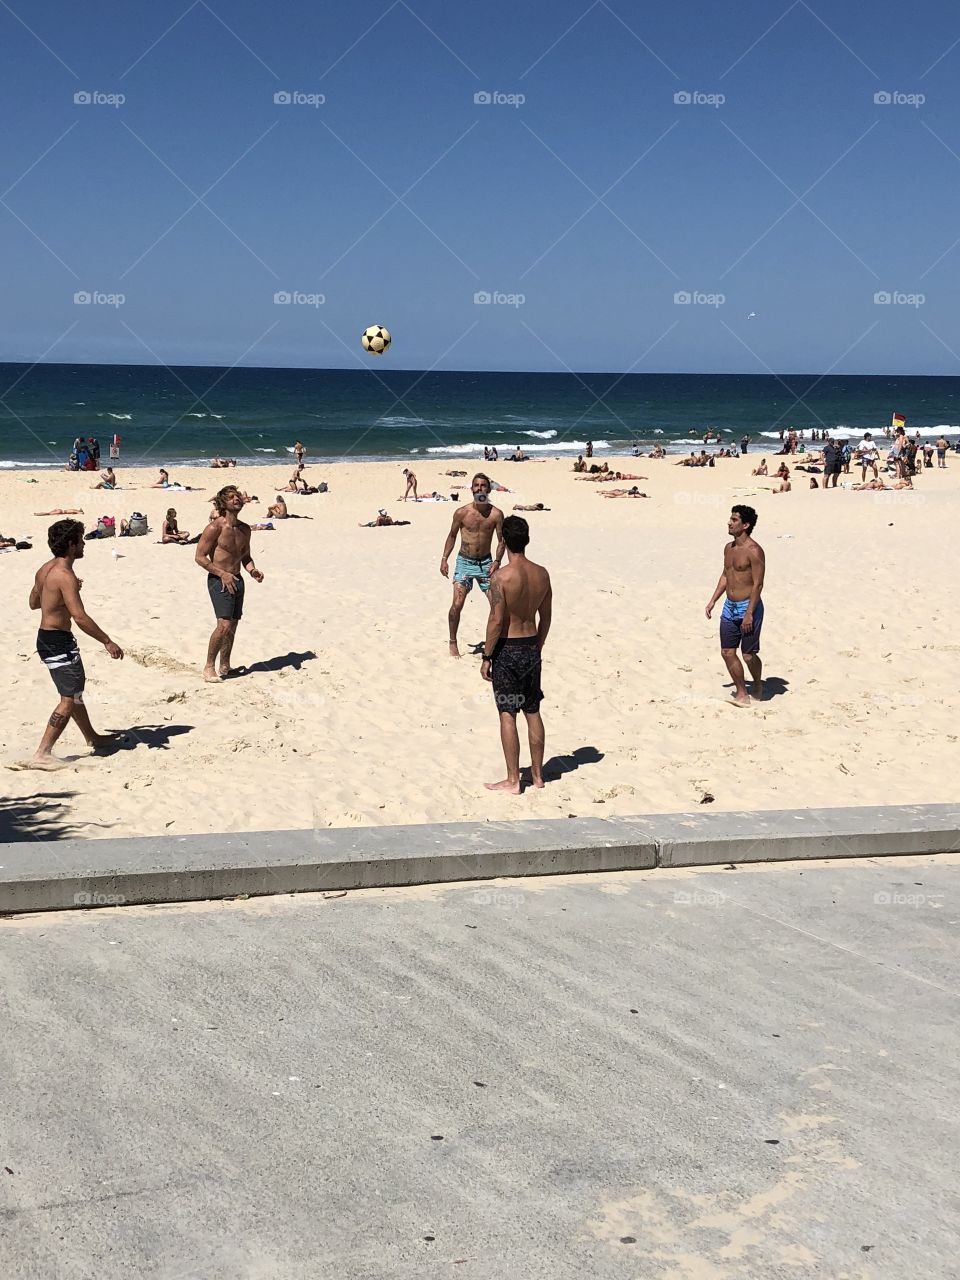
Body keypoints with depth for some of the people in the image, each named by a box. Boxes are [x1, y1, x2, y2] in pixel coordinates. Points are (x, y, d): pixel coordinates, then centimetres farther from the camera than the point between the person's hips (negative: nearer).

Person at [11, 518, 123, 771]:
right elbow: (80, 617, -27)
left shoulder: (45, 570, 9)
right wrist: (107, 642, -22)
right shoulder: (65, 576, -21)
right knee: (70, 698, -7)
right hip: (59, 642, -10)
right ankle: (42, 754, -11)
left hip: (45, 638, 10)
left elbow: (33, 602, 24)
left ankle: (92, 738, 39)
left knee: (74, 691, 23)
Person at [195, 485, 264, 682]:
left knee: (233, 625, 10)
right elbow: (200, 557, -12)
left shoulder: (244, 529, 9)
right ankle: (209, 667, -7)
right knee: (224, 625, -16)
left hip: (236, 580, 7)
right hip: (219, 581, -7)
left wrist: (252, 570, 0)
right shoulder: (214, 528, -13)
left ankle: (224, 666, 22)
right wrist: (222, 574, -18)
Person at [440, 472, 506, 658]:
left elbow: (501, 541, 0)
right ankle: (453, 643, 5)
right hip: (464, 562, -1)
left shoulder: (496, 514, -7)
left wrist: (497, 561, -13)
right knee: (457, 604, -10)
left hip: (485, 563, 1)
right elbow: (452, 536, 7)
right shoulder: (461, 513, -8)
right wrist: (444, 558, 1)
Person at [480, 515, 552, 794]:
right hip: (531, 647, 6)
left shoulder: (501, 576, -19)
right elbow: (546, 616, 9)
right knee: (533, 712, 15)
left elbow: (496, 620, -18)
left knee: (507, 715, 1)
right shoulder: (541, 574, 0)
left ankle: (513, 780, 5)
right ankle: (537, 774, 24)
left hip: (507, 649, -6)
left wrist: (486, 658, -9)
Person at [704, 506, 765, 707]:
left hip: (748, 607, -8)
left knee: (749, 655, 0)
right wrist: (713, 600, 16)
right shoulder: (729, 548, 10)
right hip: (730, 607, 8)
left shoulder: (753, 551, -16)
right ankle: (741, 693, 16)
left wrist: (749, 613, -21)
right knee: (727, 652, 6)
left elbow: (758, 584, -18)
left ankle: (758, 687, 25)